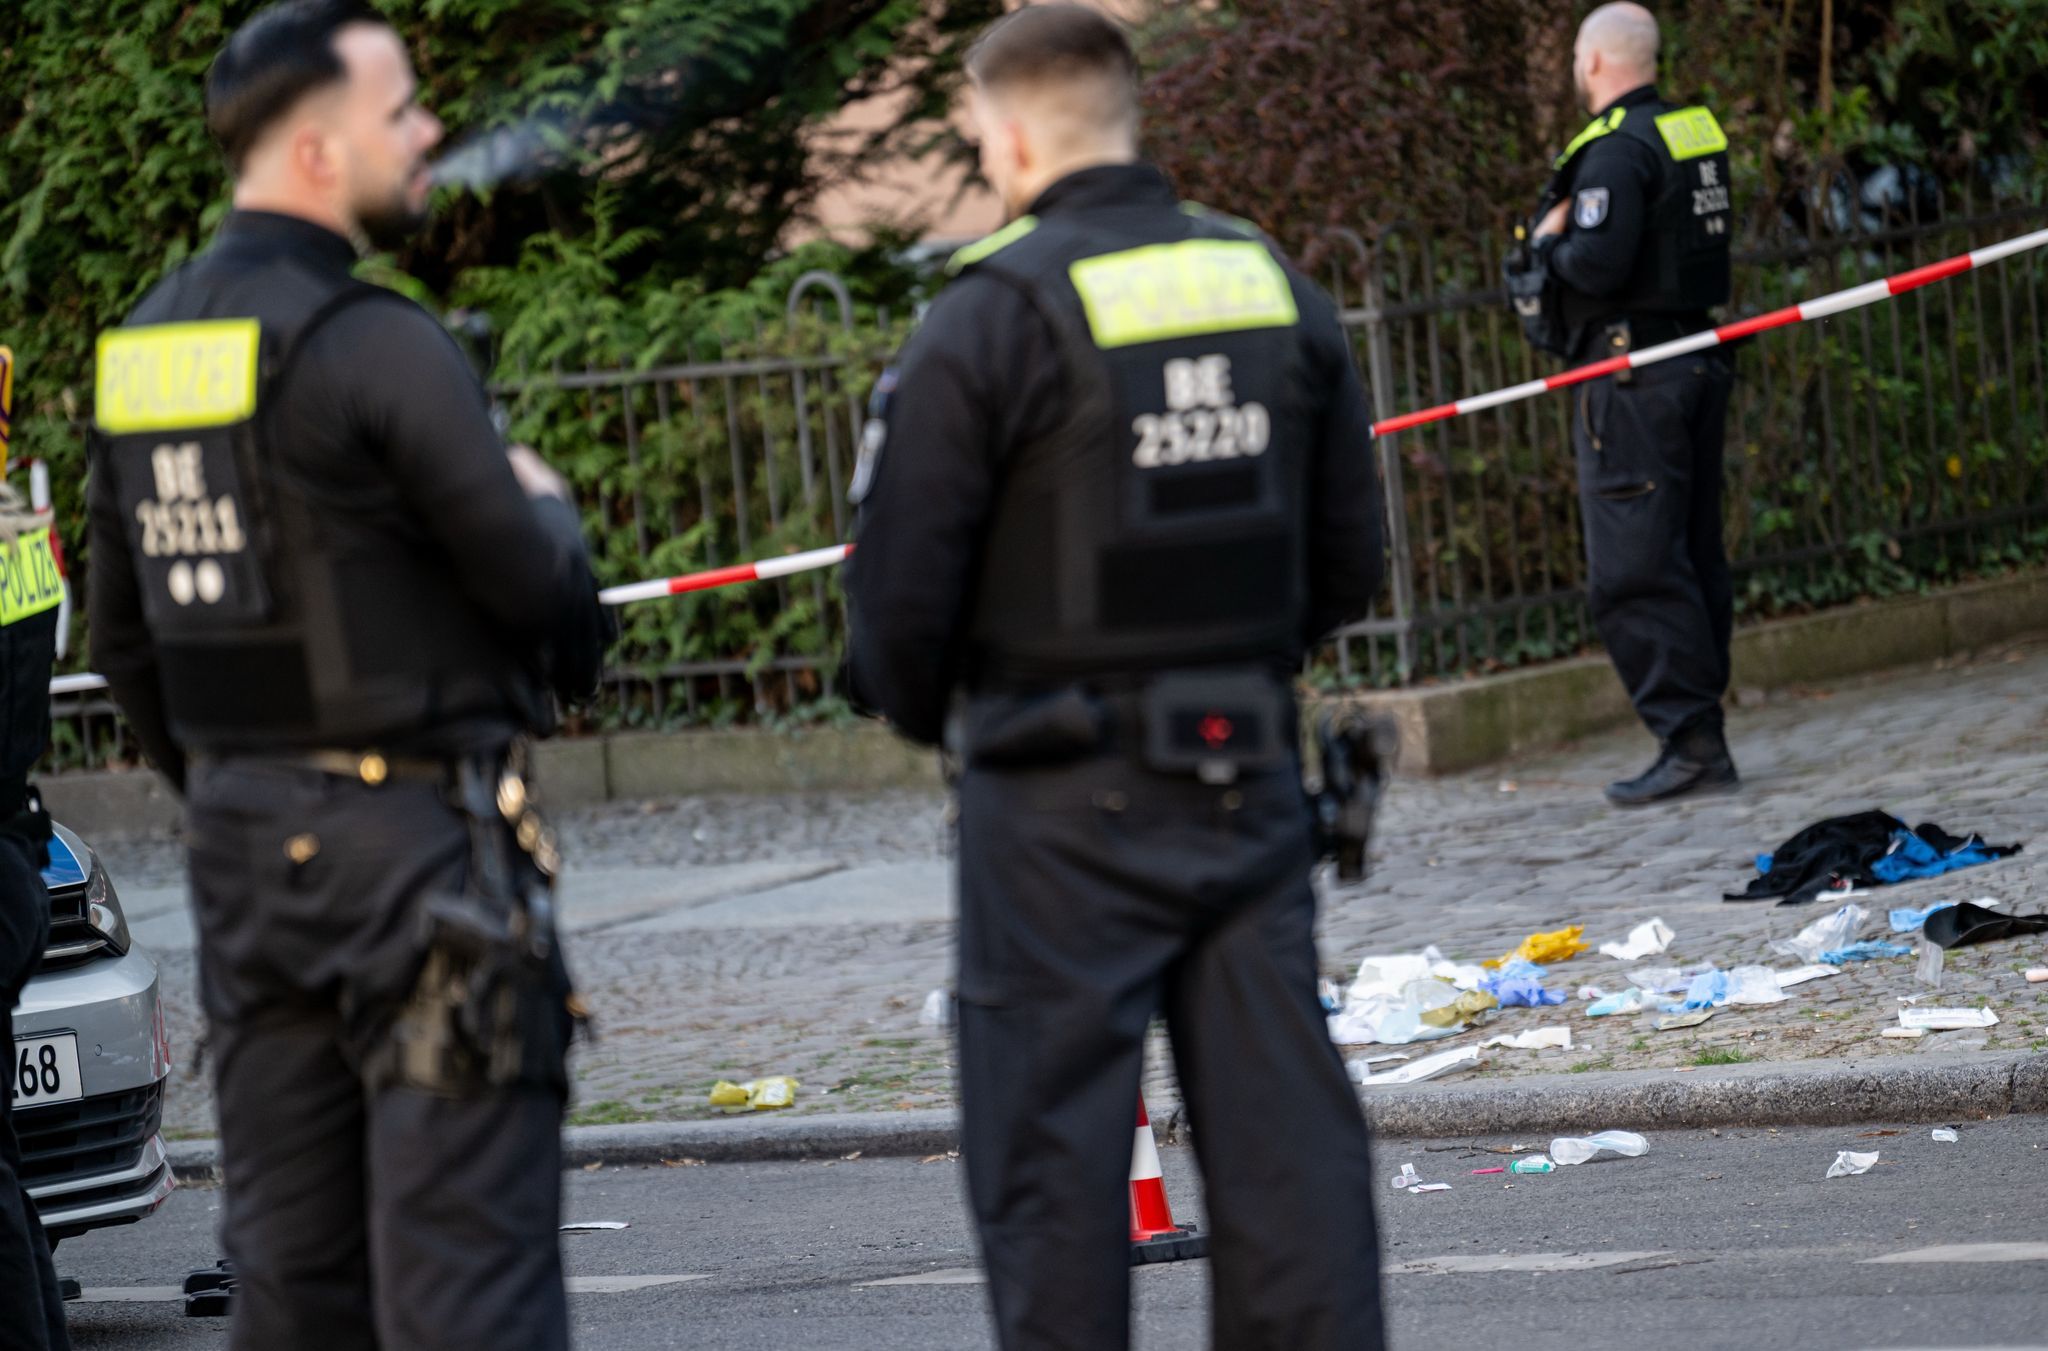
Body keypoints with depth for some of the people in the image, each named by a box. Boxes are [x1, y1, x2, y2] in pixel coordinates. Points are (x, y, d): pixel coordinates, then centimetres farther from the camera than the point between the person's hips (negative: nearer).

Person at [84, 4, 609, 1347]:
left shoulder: (142, 351, 11)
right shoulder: (377, 345, -15)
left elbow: (124, 634, 18)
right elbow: (538, 586, -14)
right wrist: (547, 505, 8)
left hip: (242, 845, 8)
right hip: (415, 838, -8)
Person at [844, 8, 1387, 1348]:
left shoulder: (993, 316, -11)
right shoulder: (1277, 286, 7)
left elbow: (904, 579, -9)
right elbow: (1348, 559, 12)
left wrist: (922, 708, 10)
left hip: (1065, 801, -5)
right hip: (1250, 772, 5)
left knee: (1053, 1138, 2)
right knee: (1282, 1118, 6)